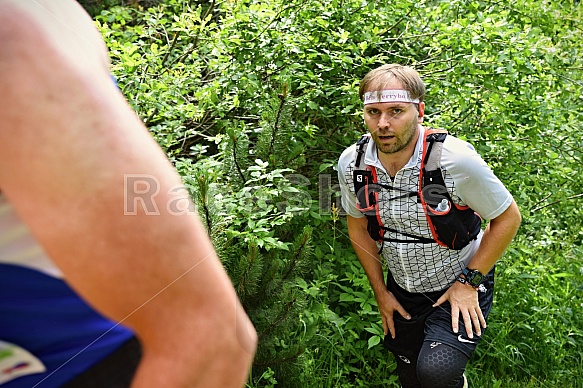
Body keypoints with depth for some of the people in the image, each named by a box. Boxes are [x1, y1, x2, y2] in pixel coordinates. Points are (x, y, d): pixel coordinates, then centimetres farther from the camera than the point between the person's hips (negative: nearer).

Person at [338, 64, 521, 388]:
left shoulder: (456, 159, -27)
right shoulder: (351, 163, -15)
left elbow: (508, 218, -13)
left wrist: (469, 282, -14)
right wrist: (380, 291, 5)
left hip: (460, 287, -4)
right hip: (401, 290, 4)